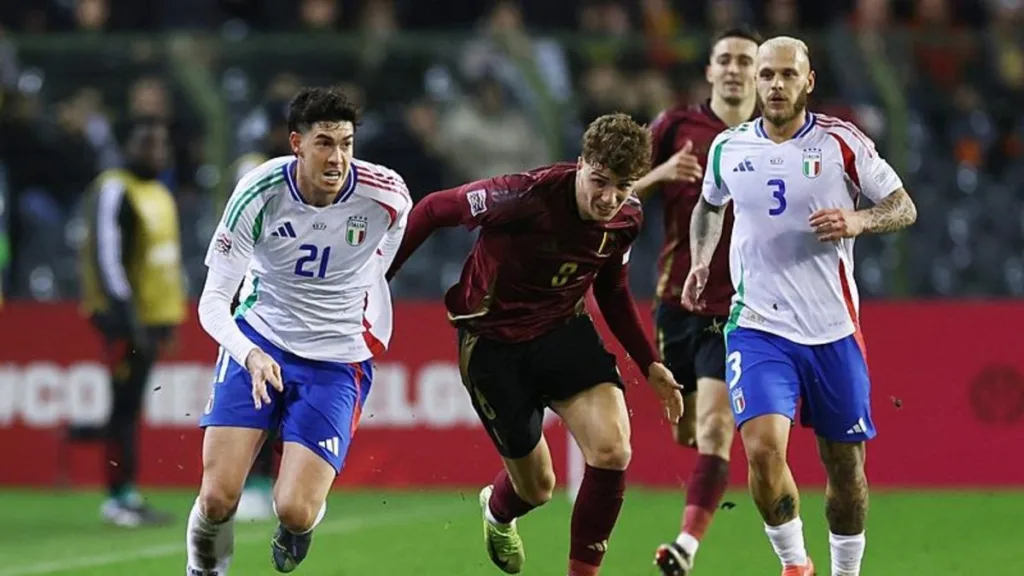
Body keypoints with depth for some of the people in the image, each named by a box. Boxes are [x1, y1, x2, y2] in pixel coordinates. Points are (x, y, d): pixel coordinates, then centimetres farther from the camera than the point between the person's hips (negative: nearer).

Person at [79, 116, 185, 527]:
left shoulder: (161, 194, 16)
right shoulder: (114, 191, -12)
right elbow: (106, 257, -17)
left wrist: (172, 317, 19)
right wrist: (127, 316, -20)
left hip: (156, 316, 8)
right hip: (127, 319, -8)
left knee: (132, 403, 10)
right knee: (126, 404, -6)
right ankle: (119, 497, -2)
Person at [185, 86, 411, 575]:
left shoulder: (387, 196, -15)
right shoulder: (260, 192, -19)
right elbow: (213, 301, -18)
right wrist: (250, 355, -36)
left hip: (337, 360, 0)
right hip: (258, 344, 0)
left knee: (294, 511, -14)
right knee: (217, 499, -11)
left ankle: (302, 520, 25)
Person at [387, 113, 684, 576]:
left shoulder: (626, 218, -11)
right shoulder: (525, 197, -30)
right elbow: (433, 209, -16)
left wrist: (649, 364, 5)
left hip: (564, 329, 4)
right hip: (493, 342, -4)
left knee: (613, 451, -21)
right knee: (536, 488, 7)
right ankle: (498, 511, 48)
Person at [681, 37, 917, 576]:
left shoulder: (842, 143, -4)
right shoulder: (729, 147, 4)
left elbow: (904, 208, 1)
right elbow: (710, 205, 25)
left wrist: (857, 220, -18)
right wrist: (700, 262, 10)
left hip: (833, 329, 0)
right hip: (758, 326, 0)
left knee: (845, 469, 6)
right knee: (763, 448, -20)